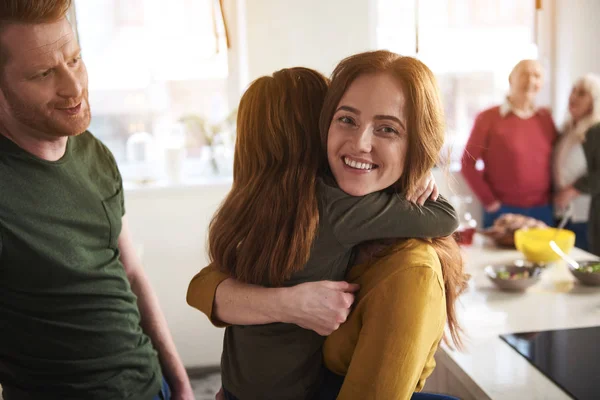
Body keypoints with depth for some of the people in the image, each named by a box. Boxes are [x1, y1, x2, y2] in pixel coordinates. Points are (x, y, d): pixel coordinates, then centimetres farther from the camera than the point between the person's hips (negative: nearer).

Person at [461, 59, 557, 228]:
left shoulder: (545, 118, 8)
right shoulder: (488, 118, -3)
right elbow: (468, 164, -5)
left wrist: (555, 195, 7)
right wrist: (489, 201, -8)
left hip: (544, 212, 4)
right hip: (502, 212, -4)